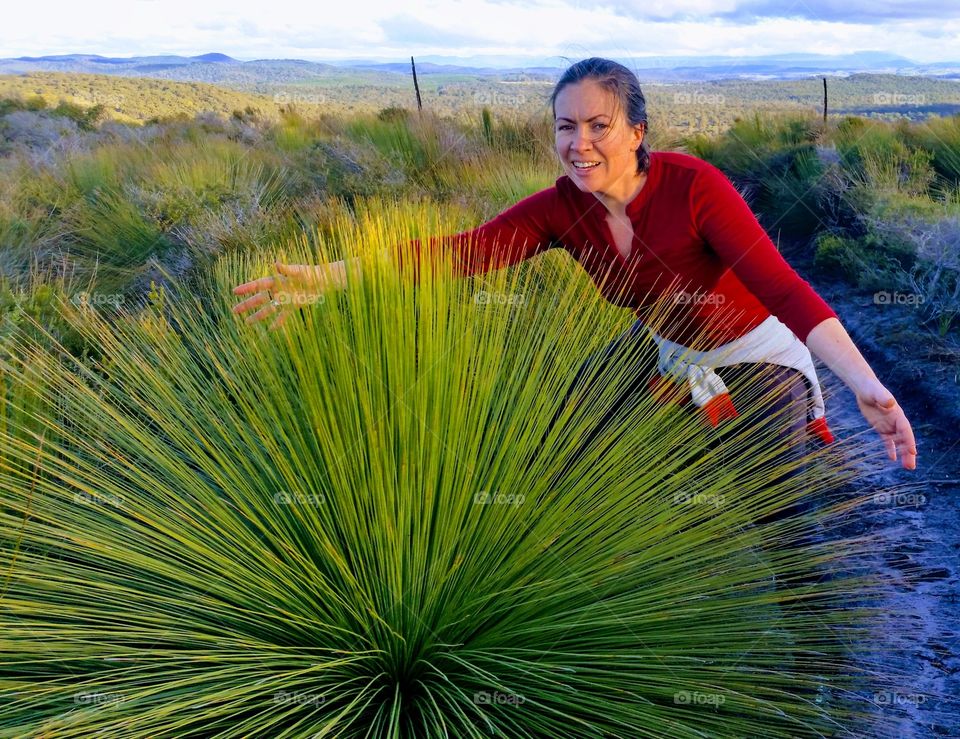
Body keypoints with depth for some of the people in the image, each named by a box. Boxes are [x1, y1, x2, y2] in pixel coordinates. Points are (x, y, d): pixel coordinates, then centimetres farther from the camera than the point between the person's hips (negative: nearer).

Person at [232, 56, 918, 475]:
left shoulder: (693, 186, -29)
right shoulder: (561, 208, -17)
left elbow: (782, 286, -35)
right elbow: (461, 251, -27)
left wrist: (866, 384, -50)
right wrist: (323, 276, -37)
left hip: (755, 357, -4)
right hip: (662, 348, 5)